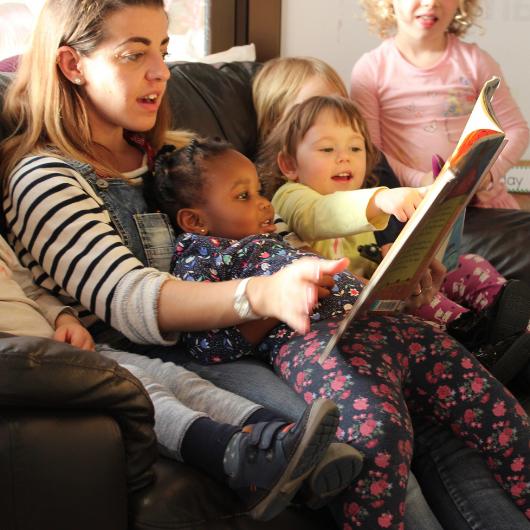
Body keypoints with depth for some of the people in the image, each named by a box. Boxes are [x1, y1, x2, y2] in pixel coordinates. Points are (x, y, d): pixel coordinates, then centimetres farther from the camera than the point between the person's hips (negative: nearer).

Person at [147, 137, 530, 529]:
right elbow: (209, 346, -3)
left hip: (381, 321, 8)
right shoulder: (197, 256, 13)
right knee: (376, 427, -39)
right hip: (314, 338, -8)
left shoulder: (274, 240, 38)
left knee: (492, 406, -1)